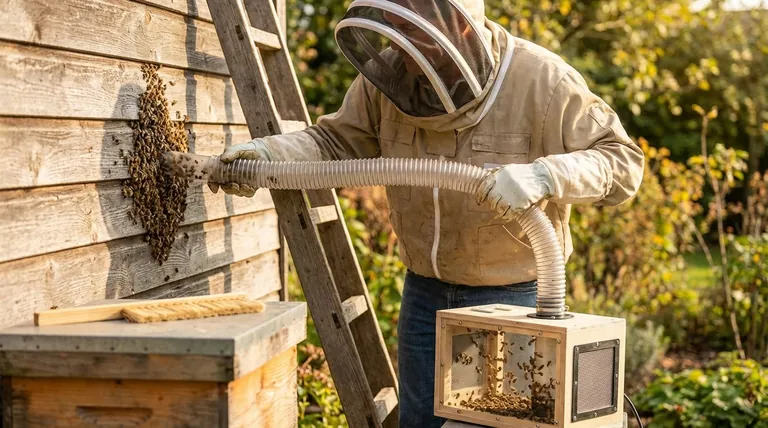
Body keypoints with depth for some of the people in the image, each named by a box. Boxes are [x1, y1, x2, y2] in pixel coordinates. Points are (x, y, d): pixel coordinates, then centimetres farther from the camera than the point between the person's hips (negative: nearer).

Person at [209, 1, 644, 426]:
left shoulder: (541, 80, -20)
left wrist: (542, 176, -38)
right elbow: (338, 141, 2)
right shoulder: (389, 75, -8)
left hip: (512, 294, -4)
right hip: (426, 291, 4)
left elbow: (623, 160, -19)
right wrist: (266, 151, -17)